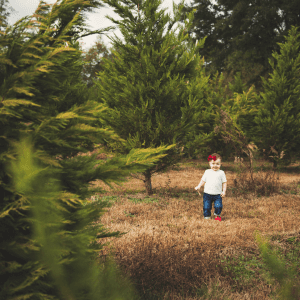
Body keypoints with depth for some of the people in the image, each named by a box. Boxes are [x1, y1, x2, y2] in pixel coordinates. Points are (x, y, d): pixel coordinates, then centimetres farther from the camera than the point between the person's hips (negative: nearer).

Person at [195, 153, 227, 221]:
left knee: (218, 206, -10)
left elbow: (224, 182, 5)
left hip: (217, 194, -1)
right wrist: (199, 187, -1)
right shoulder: (207, 172, 7)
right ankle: (207, 217, 19)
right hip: (207, 194, 1)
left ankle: (217, 215, 18)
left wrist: (224, 191, -4)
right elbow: (203, 181, 12)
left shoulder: (221, 173, 3)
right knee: (206, 207, 0)